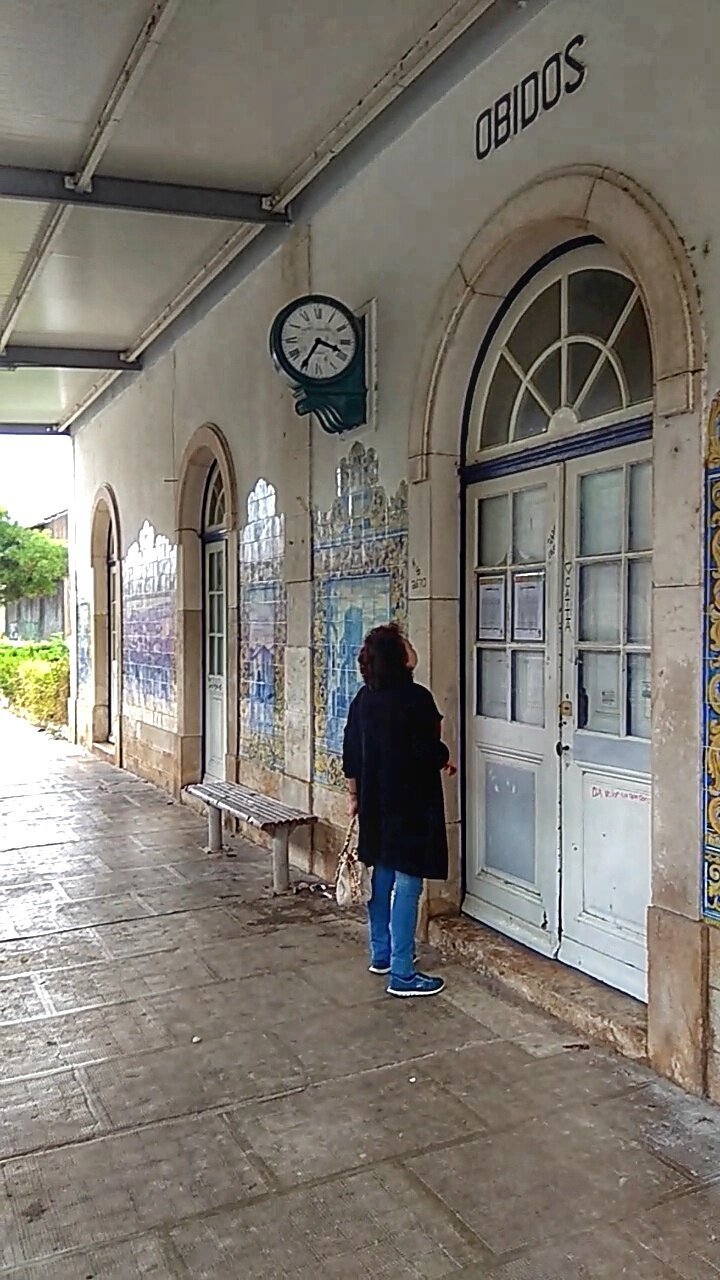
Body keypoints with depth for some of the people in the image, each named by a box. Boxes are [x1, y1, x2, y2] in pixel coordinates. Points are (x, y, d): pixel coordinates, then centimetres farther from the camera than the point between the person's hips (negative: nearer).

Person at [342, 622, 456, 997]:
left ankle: (381, 954, 31)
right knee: (407, 884, -2)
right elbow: (428, 752, -20)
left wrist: (354, 794, 19)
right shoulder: (416, 698, -18)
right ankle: (401, 974, 3)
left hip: (375, 803, 8)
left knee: (382, 875, 18)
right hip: (411, 805, -7)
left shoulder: (363, 698, 5)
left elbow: (351, 751, 9)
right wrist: (445, 760, 3)